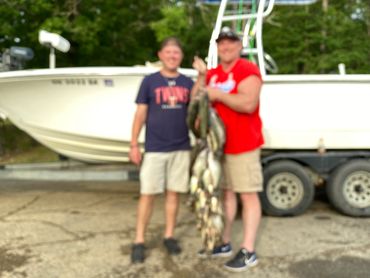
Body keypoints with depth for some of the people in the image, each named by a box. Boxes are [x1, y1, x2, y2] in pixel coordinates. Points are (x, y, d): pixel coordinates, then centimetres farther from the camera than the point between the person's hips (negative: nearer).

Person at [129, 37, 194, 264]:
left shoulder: (188, 83, 8)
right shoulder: (150, 81, 1)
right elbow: (140, 114, 1)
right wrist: (134, 145, -3)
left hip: (181, 147, 3)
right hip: (154, 148, -2)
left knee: (174, 193, 9)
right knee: (148, 194, 0)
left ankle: (169, 236, 23)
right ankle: (139, 241, 11)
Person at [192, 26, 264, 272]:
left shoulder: (248, 70, -9)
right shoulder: (212, 74, 14)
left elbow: (248, 104, -23)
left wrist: (219, 94, -16)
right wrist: (201, 75, -1)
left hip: (243, 144, -7)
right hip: (218, 143, 7)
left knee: (248, 195, -3)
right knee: (226, 192, 13)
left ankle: (248, 252, 3)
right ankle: (225, 243, 24)